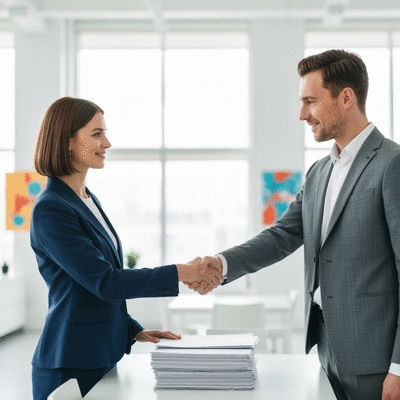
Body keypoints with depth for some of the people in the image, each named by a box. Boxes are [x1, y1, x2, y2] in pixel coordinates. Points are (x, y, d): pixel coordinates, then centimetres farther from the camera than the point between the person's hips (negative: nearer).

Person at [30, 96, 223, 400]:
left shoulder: (88, 200, 11)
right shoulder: (51, 210, -17)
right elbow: (104, 281, -21)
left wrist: (135, 331, 8)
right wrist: (181, 273, -21)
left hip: (101, 357, 8)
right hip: (71, 366, -8)